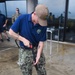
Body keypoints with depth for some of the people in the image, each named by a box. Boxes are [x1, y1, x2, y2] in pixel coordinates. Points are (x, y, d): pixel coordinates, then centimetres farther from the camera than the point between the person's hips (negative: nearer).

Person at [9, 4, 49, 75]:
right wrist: (23, 40, -19)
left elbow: (41, 41, -10)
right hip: (25, 51, -2)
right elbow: (11, 32, -10)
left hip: (37, 50, 2)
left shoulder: (43, 25, -13)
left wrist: (38, 56, -18)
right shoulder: (22, 19, -18)